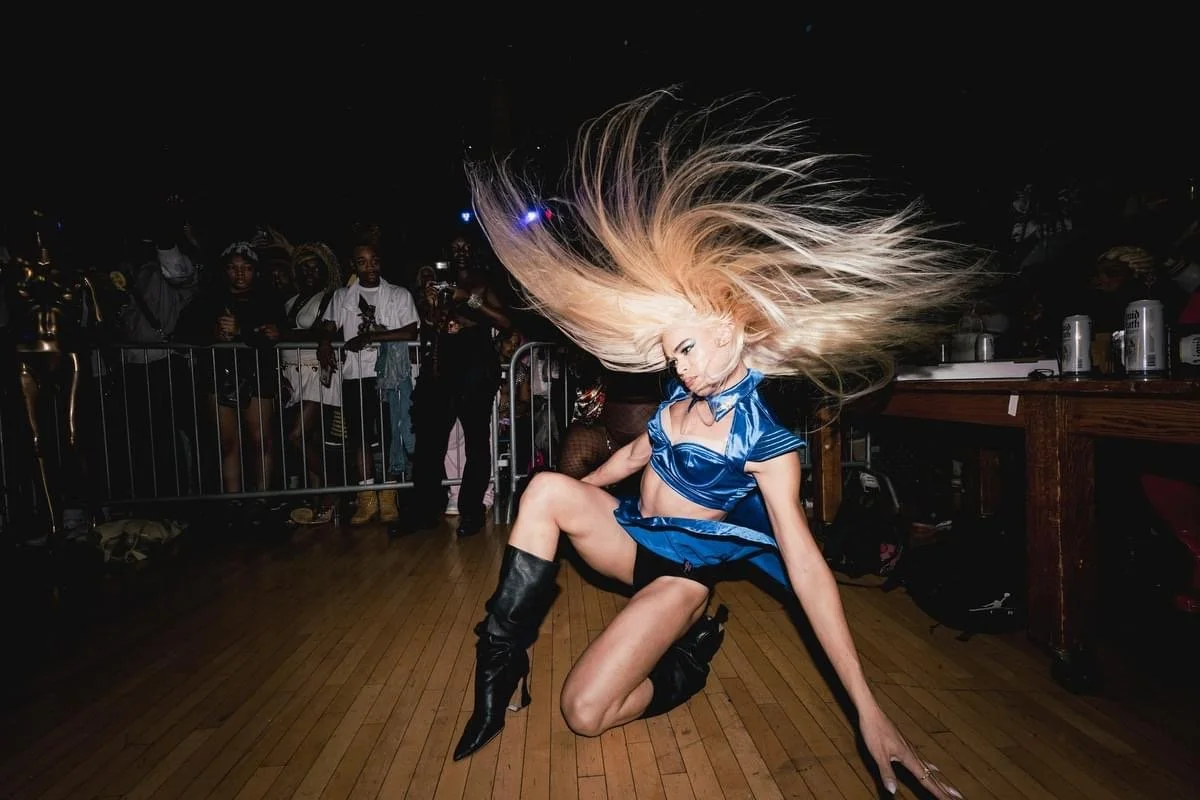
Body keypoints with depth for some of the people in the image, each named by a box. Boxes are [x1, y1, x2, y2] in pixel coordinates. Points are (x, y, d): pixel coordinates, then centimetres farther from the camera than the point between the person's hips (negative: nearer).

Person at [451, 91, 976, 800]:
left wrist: (869, 710, -27)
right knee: (546, 487, -23)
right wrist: (571, 498, 24)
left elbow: (806, 567, -25)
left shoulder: (766, 443, -21)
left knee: (586, 711, -21)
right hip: (631, 534, 6)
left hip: (684, 567, -6)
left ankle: (693, 654, 8)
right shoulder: (683, 396, -3)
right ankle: (502, 661, -13)